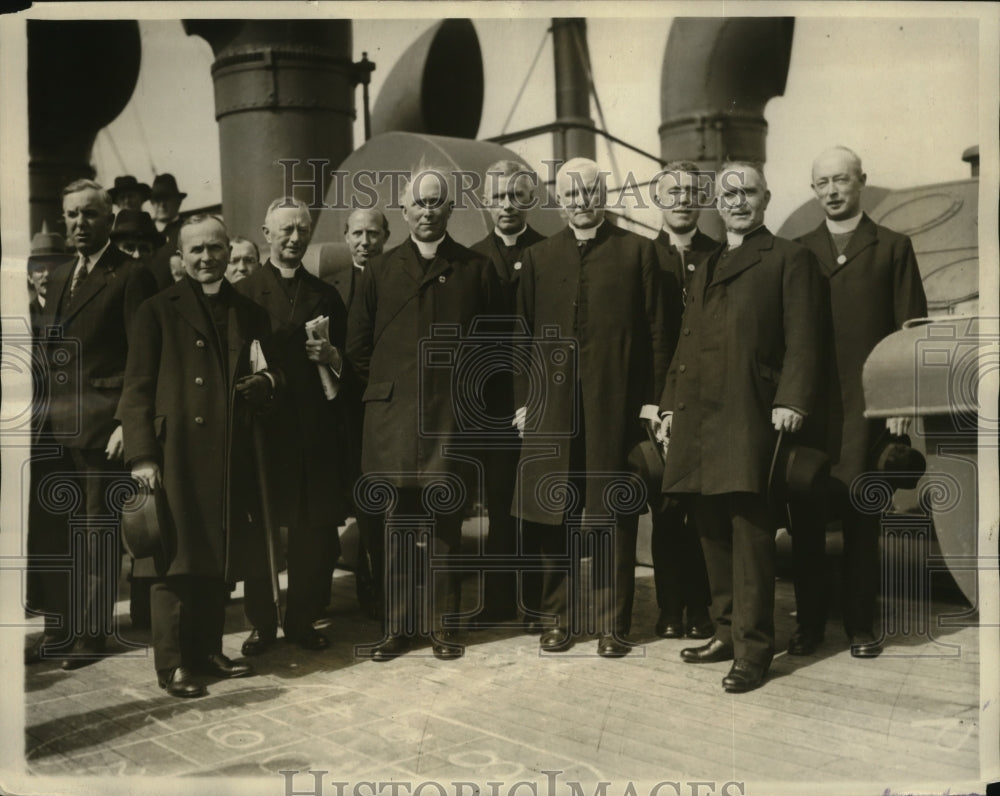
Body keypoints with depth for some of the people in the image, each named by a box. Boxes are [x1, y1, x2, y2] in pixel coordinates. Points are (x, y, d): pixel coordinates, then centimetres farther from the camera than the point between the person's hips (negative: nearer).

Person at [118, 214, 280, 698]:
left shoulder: (249, 314, 16)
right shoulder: (158, 311, 2)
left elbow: (271, 373, 20)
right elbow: (137, 388, -3)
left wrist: (266, 382, -5)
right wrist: (142, 454, -12)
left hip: (230, 456, 5)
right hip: (176, 453, -4)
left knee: (219, 558, 9)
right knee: (176, 558, -2)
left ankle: (207, 651, 22)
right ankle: (172, 664, 8)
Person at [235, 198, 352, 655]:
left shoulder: (326, 295, 16)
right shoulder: (242, 294, 5)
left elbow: (348, 361, 17)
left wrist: (332, 357, -3)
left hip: (316, 427, 3)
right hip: (261, 424, -3)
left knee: (316, 528, 3)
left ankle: (303, 620, 17)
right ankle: (261, 622, 16)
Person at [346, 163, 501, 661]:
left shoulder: (475, 270, 7)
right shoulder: (379, 271, 9)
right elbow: (357, 346, 12)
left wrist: (464, 387, 6)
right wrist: (386, 388, 10)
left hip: (451, 415, -1)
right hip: (393, 415, 1)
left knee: (445, 523, 4)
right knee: (398, 524, 5)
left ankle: (442, 625, 14)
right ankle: (398, 626, 14)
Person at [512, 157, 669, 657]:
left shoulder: (637, 251, 6)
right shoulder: (537, 257, 13)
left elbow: (656, 331, 3)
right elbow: (523, 333, 10)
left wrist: (653, 399, -3)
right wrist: (522, 399, 3)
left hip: (616, 403, -2)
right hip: (551, 404, 2)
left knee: (614, 517, 4)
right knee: (553, 517, 5)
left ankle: (613, 623, 14)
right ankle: (558, 617, 18)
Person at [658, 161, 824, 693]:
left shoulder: (789, 259, 4)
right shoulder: (705, 268, 23)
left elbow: (802, 339, -5)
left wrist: (791, 400, -16)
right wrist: (670, 403, 15)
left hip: (749, 413, -6)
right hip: (698, 412, 7)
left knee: (749, 528, -7)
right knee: (712, 529, 9)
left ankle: (753, 648, -1)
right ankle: (726, 632, 20)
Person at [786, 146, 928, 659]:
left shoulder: (893, 248, 8)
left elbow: (912, 330, 2)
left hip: (866, 405, -2)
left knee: (861, 520, 4)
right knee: (806, 519, 3)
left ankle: (860, 626, 15)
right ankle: (808, 623, 14)